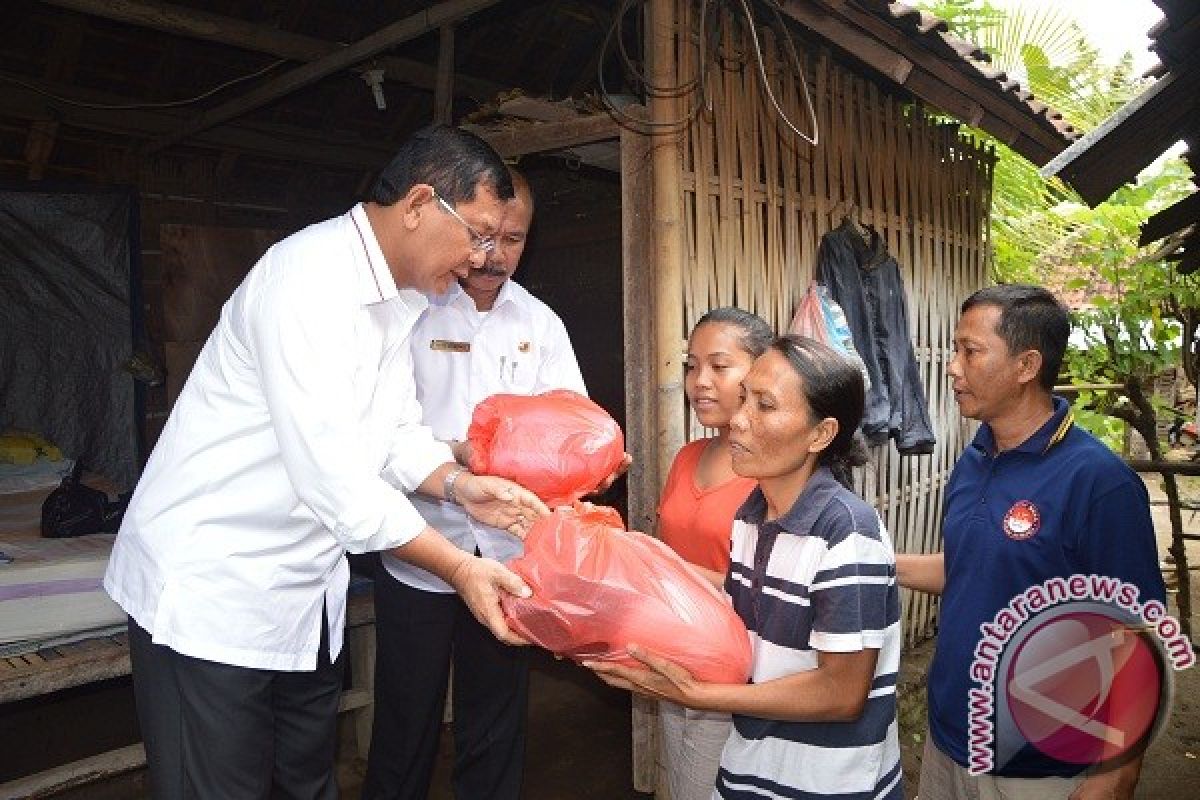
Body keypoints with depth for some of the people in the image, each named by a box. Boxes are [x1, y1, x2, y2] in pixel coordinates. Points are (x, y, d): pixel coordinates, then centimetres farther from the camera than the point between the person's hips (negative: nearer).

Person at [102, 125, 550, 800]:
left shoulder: (399, 296, 7)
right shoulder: (313, 278, -24)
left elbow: (397, 433, 10)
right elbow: (334, 477, -29)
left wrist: (459, 485, -9)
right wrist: (460, 568, -22)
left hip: (307, 593, 9)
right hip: (210, 591, -9)